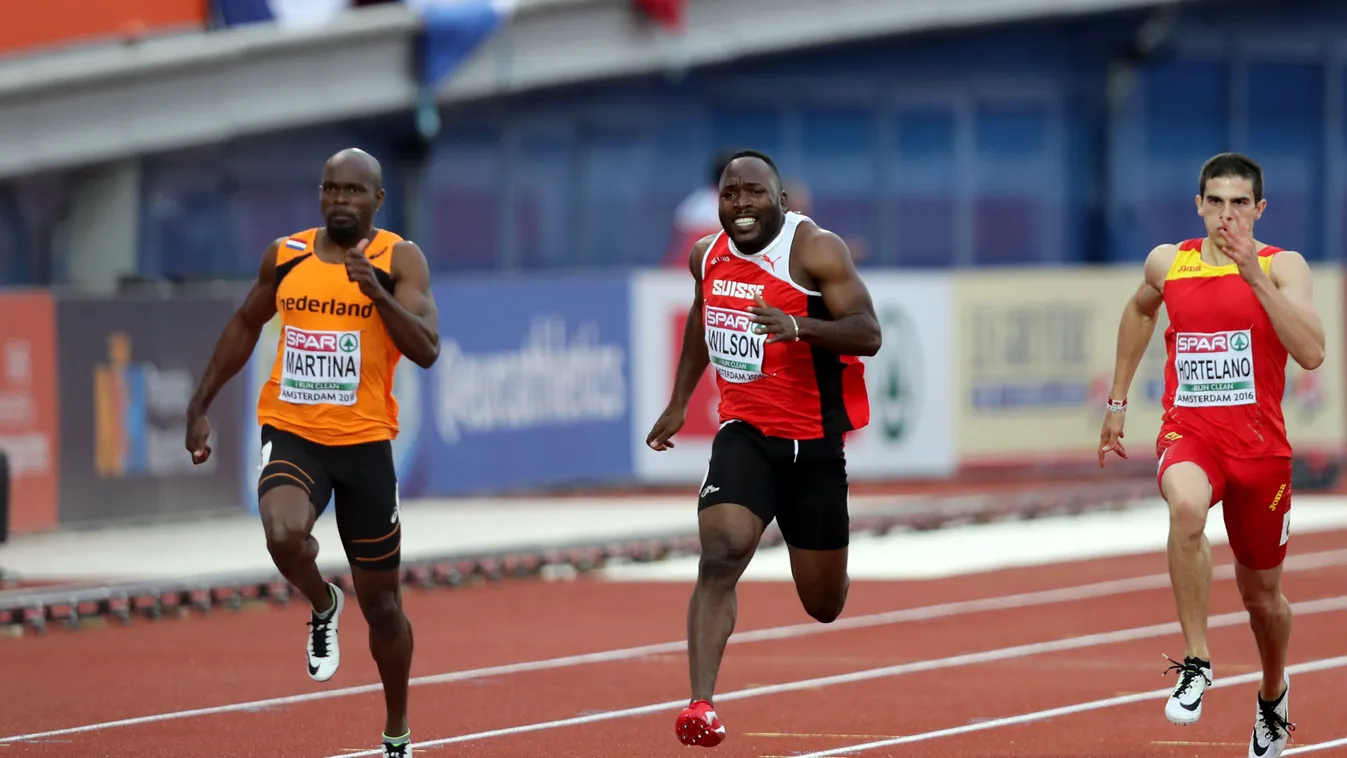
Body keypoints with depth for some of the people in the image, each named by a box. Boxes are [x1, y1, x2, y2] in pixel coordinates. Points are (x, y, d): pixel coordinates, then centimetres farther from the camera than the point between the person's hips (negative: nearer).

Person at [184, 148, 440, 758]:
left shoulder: (400, 260, -4)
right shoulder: (286, 256, 4)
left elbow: (426, 351, -15)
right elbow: (245, 326, 19)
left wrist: (376, 291, -27)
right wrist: (201, 405, 16)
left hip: (364, 443, -1)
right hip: (291, 434, 1)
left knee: (381, 604, 10)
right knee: (284, 536, -33)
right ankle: (323, 607, 2)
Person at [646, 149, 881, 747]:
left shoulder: (816, 250, -14)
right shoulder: (707, 256, 2)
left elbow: (867, 334, -21)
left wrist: (798, 326, -37)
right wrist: (678, 403, 23)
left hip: (815, 443, -2)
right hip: (744, 433, 2)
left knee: (823, 604, 11)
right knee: (720, 555, -24)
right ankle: (701, 704, -30)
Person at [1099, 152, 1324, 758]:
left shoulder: (1282, 266, -5)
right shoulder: (1168, 263, 3)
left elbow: (1311, 354, -20)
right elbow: (1139, 311, 26)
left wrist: (1255, 275, -24)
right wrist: (1118, 400, 25)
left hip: (1259, 445, 0)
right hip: (1188, 435, 0)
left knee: (1261, 594, 14)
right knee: (1186, 507, -37)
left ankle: (1273, 692, 46)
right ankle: (1196, 663, -30)